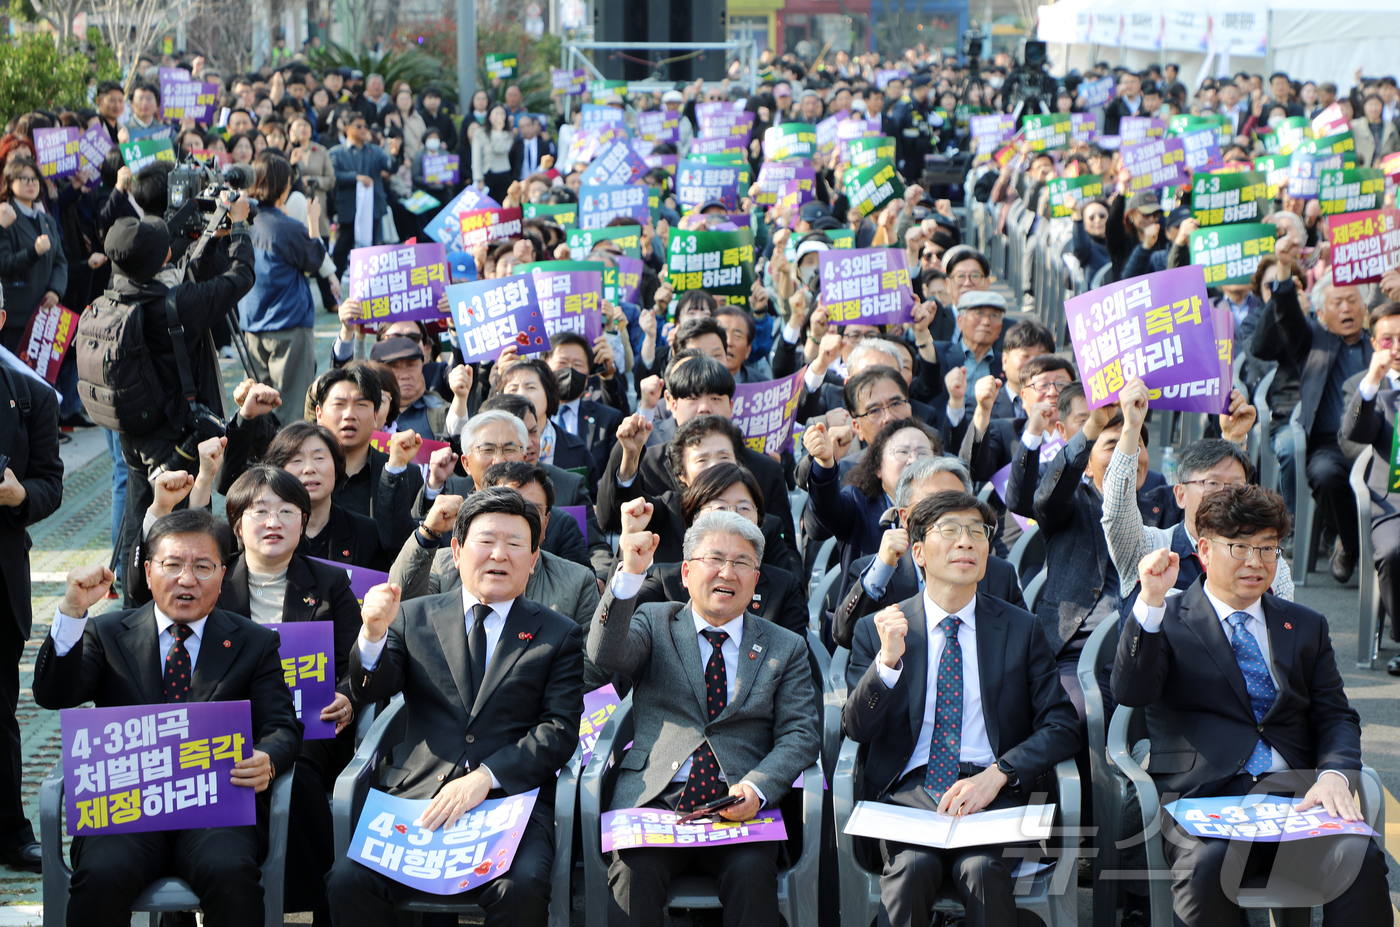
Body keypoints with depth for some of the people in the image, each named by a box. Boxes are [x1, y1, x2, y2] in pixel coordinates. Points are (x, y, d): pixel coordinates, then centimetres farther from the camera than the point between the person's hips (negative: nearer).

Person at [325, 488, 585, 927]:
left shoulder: (559, 635, 13)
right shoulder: (415, 617, 16)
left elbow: (560, 729, 2)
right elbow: (370, 689, 4)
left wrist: (485, 778, -13)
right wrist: (373, 634, -18)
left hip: (513, 799, -1)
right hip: (418, 796, 1)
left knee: (520, 889, -33)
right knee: (348, 880, -25)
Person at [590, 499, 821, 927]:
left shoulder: (785, 648, 17)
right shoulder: (655, 623, 15)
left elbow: (800, 736, 7)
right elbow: (606, 655, -7)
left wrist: (756, 788, -14)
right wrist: (631, 573, -25)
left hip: (740, 810, 0)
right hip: (654, 797, 0)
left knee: (753, 872, -31)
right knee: (635, 872, -31)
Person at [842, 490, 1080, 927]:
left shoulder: (1020, 629, 13)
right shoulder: (876, 629, 12)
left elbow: (1061, 726, 6)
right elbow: (856, 728, 5)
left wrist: (996, 775, -11)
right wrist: (888, 660, -12)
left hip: (991, 792, 0)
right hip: (908, 789, 0)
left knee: (982, 867, -31)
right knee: (913, 866, -32)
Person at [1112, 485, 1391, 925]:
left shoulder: (1306, 627, 23)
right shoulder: (1167, 621, 11)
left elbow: (1336, 718, 16)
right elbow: (1130, 692, -4)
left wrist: (1334, 775, -7)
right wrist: (1151, 602, -16)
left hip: (1295, 793, 3)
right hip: (1202, 798, -3)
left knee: (1360, 859, -29)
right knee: (1206, 865, -37)